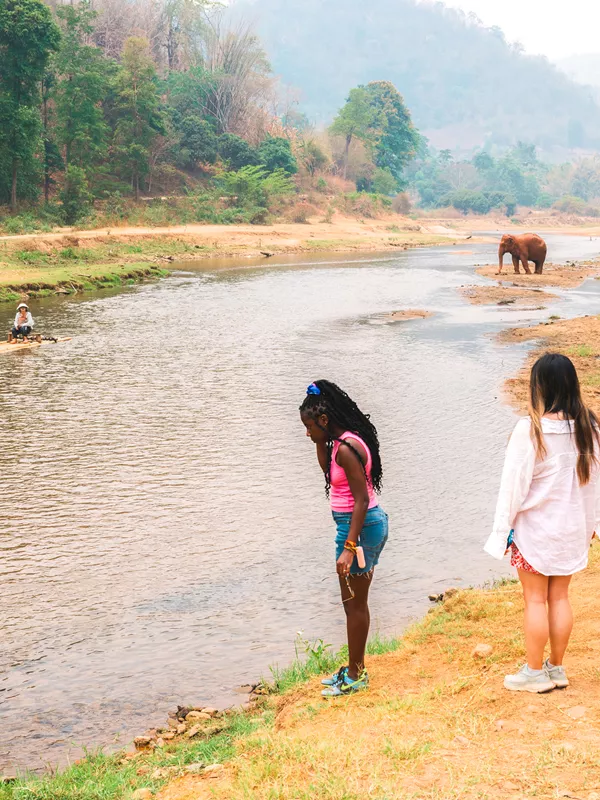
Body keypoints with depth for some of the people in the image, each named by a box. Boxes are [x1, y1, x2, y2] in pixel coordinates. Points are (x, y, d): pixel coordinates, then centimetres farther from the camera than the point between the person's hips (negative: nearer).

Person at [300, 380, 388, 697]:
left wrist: (349, 547, -23)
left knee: (354, 605, 3)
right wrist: (321, 441, 8)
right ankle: (355, 668, 30)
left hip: (360, 527, -10)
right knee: (356, 603, 19)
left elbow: (361, 499, -24)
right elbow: (327, 469, 24)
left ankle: (355, 675, 15)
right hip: (372, 523, 10)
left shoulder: (346, 448, -22)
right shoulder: (345, 441, 7)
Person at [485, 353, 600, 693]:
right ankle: (557, 669, 26)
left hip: (535, 528, -4)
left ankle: (535, 673, 18)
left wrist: (503, 530, -5)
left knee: (535, 600, 8)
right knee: (560, 597, 16)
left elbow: (515, 484, -16)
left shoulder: (531, 429, -21)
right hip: (572, 527, 4)